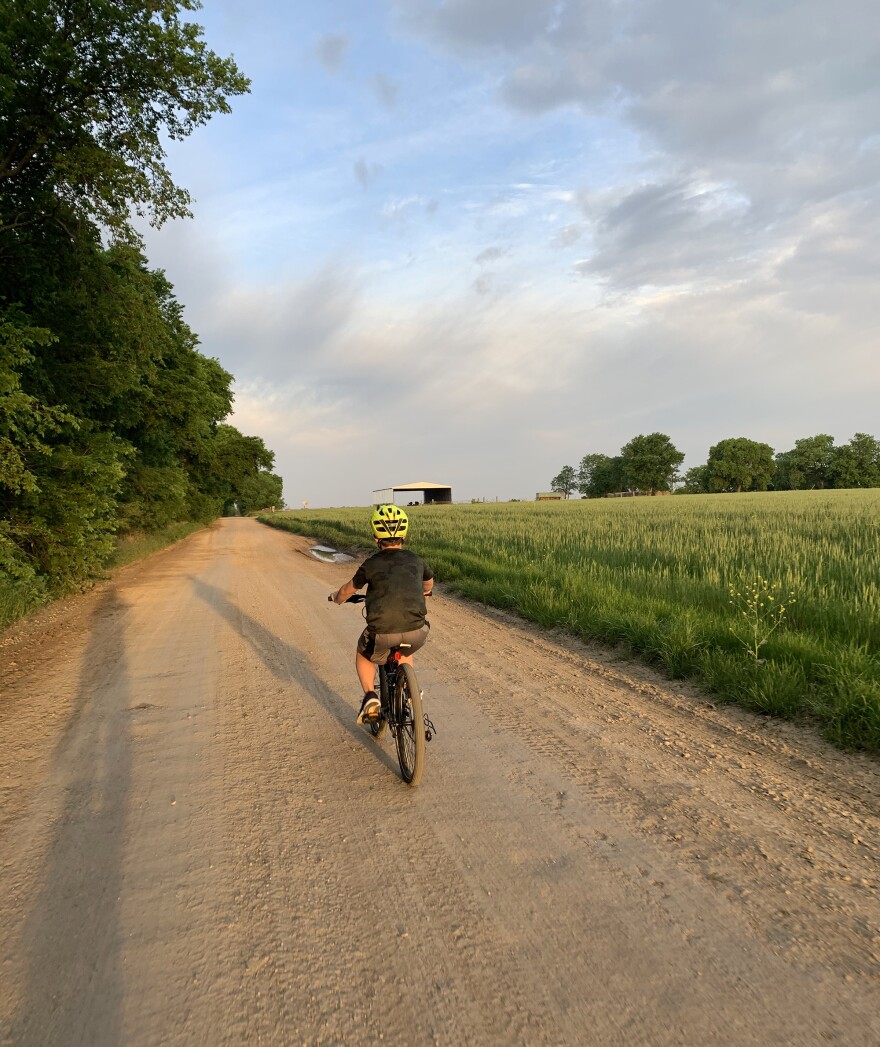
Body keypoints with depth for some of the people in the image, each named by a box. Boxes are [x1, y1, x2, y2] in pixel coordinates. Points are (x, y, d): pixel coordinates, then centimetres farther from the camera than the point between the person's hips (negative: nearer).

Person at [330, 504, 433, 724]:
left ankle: (370, 697, 11)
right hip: (416, 633, 3)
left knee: (363, 655, 29)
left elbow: (349, 589, 21)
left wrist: (336, 597, 43)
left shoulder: (372, 564, 4)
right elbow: (429, 584, 33)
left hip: (382, 634, -3)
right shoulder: (416, 560, 11)